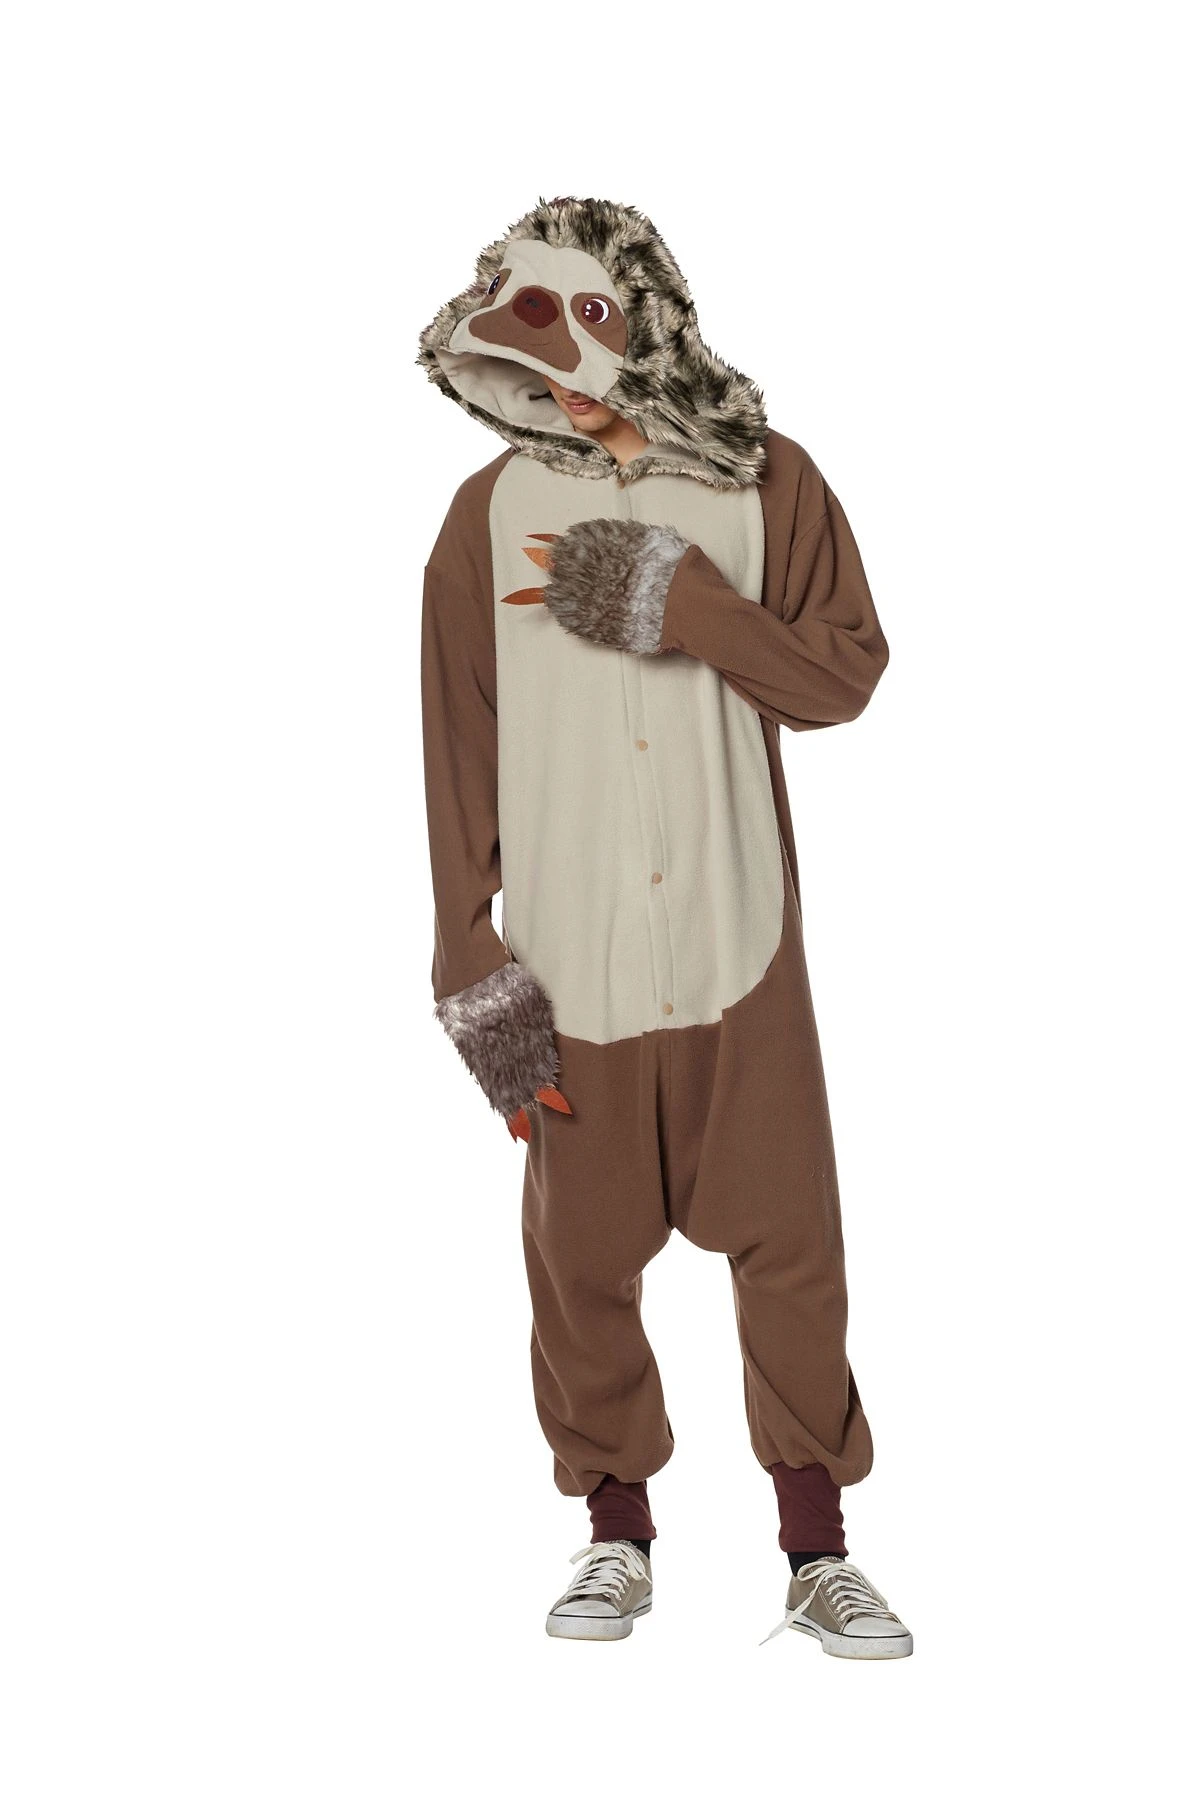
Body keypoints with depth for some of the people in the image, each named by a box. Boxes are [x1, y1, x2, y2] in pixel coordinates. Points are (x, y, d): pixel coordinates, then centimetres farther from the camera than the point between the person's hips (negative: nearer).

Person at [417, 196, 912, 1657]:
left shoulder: (765, 483, 3)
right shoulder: (490, 515, 1)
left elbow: (846, 671, -1)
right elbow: (459, 762, -1)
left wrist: (679, 600, -14)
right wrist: (473, 970, -5)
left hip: (740, 942, 0)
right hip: (572, 949, 0)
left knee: (788, 1239, 4)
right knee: (584, 1254, 8)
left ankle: (816, 1551, 19)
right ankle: (618, 1536, 27)